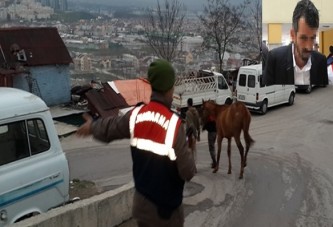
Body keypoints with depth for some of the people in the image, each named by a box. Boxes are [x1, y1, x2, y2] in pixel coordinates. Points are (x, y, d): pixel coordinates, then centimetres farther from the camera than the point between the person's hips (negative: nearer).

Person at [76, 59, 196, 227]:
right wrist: (188, 156, 2)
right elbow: (187, 171, -19)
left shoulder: (136, 115, -7)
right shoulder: (174, 123, -22)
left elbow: (110, 127, 12)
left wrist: (92, 127, 32)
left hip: (142, 201, 5)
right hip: (166, 205, -5)